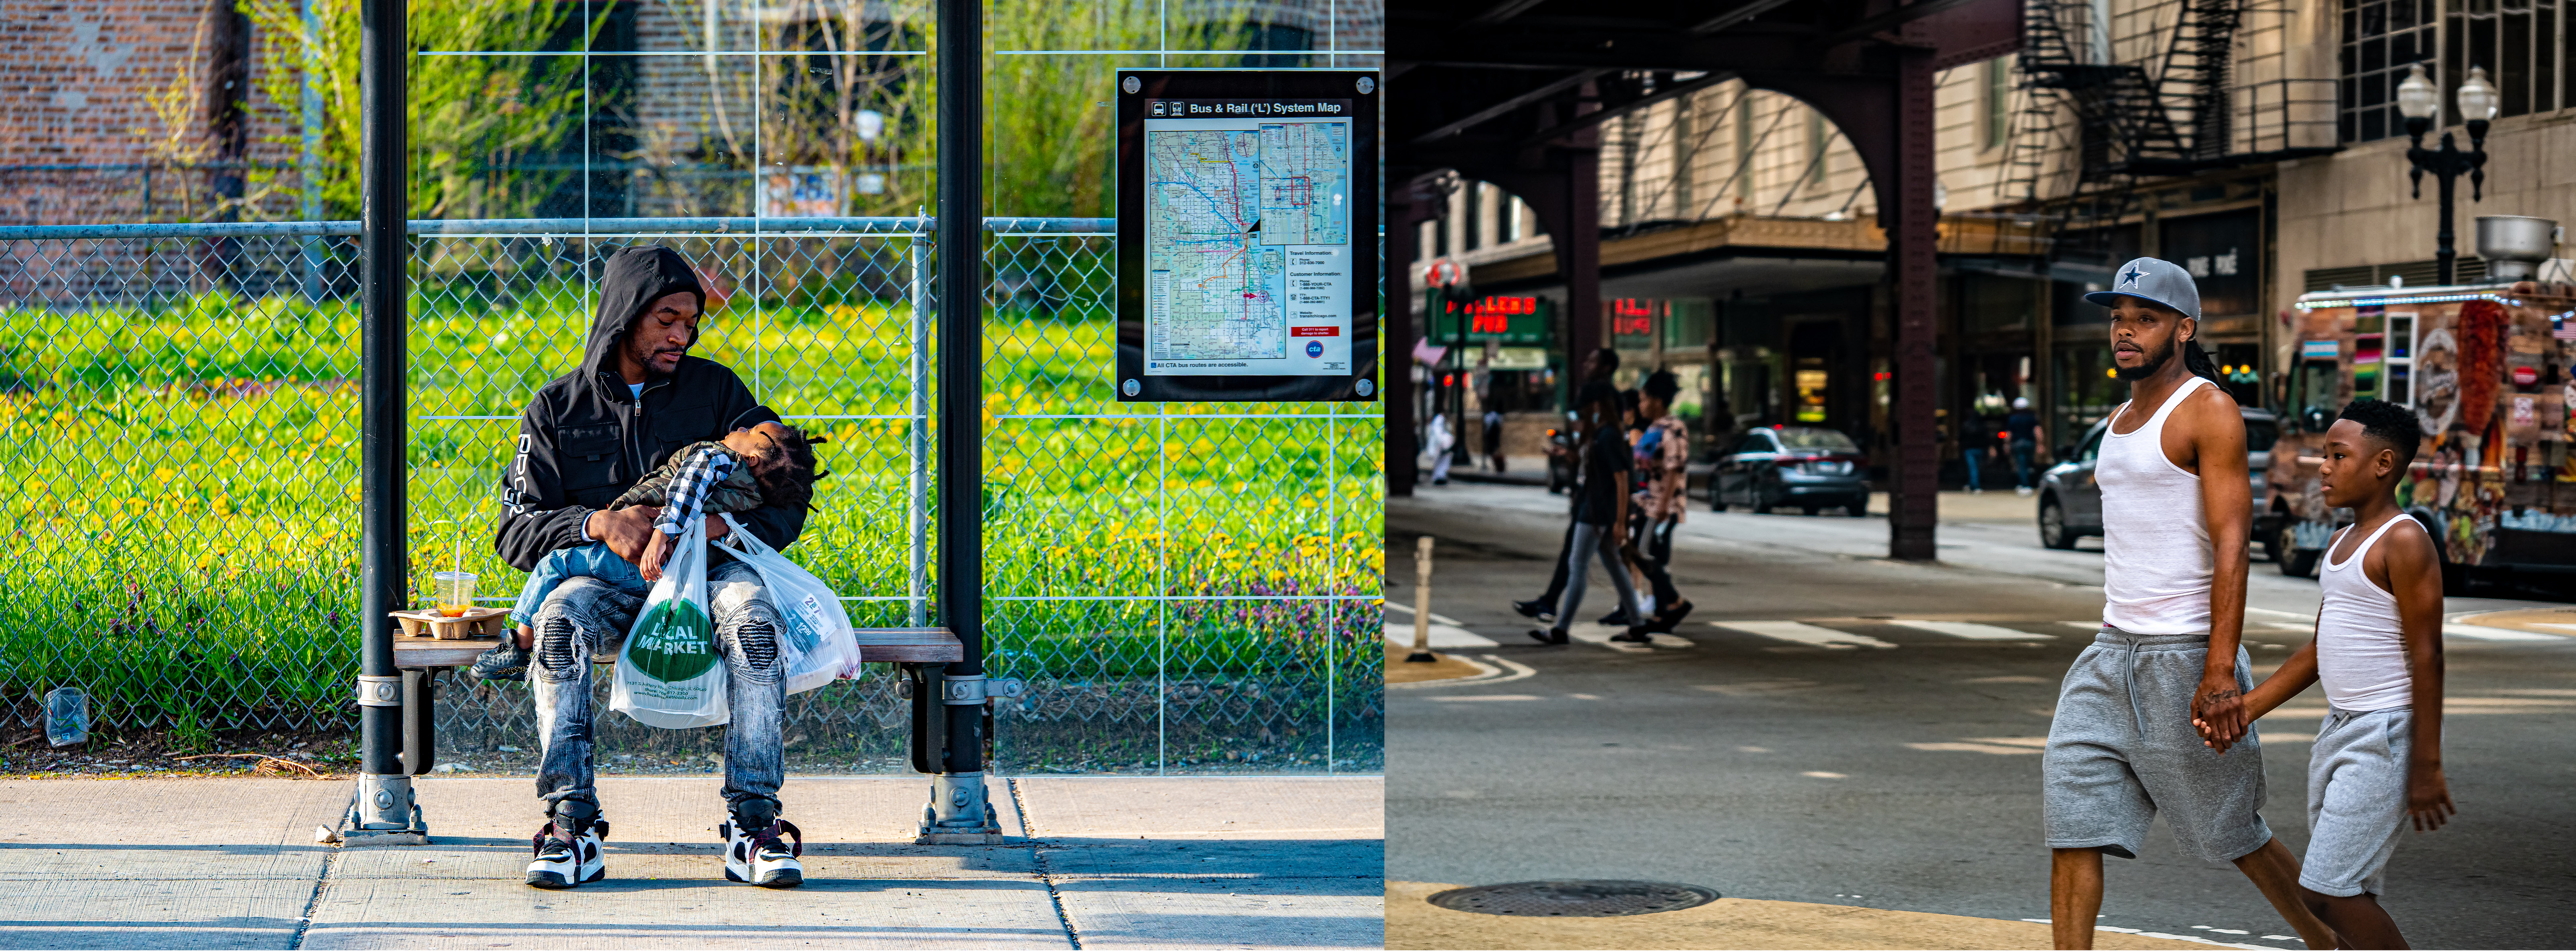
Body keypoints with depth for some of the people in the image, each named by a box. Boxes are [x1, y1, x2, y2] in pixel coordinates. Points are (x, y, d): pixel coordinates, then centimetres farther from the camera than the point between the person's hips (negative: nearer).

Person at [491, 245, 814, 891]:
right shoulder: (557, 409, 10)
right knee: (558, 622, -35)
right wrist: (598, 524, -17)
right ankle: (572, 825, -34)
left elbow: (785, 503, 3)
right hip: (605, 580, 0)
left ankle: (752, 825, -35)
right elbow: (515, 532, 3)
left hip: (704, 571, 0)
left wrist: (714, 528, -17)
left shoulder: (716, 390, 10)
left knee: (753, 618, -35)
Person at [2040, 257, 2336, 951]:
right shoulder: (2123, 418, 15)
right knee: (2072, 822, -2)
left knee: (2232, 834, 4)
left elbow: (2231, 544, -18)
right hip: (2112, 654, 8)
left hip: (2184, 658, -8)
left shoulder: (2209, 411, -11)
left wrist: (2220, 673, -25)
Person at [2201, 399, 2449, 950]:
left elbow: (2427, 657, -16)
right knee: (2346, 894, 9)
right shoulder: (2342, 545, 15)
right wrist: (2244, 710, 12)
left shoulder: (2404, 542, -13)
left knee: (2327, 891, -13)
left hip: (2387, 736, -9)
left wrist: (2427, 767, -18)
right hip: (2339, 732, 9)